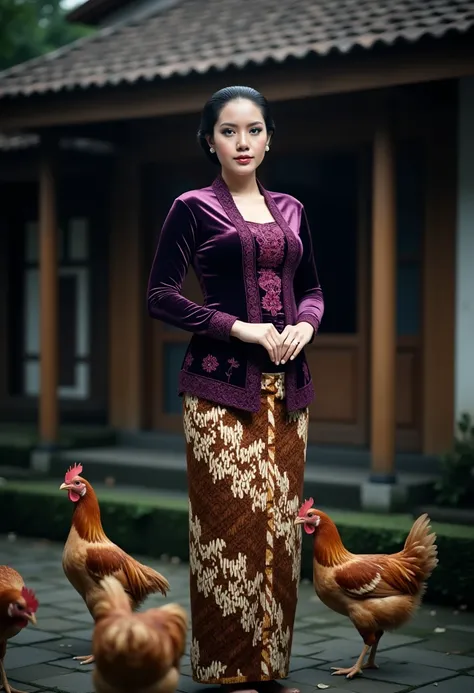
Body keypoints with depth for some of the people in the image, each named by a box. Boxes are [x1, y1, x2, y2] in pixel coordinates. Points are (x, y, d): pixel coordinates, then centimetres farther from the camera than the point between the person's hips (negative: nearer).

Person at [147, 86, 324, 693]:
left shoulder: (289, 210, 15)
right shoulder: (193, 208, 0)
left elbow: (312, 287, 20)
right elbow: (160, 296, -5)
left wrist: (305, 324, -3)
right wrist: (240, 328, -14)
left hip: (286, 383, 5)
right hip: (221, 385, -5)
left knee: (280, 521, 6)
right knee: (231, 523, -6)